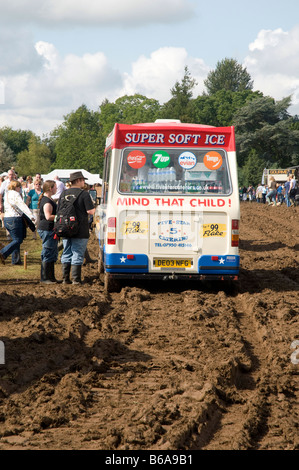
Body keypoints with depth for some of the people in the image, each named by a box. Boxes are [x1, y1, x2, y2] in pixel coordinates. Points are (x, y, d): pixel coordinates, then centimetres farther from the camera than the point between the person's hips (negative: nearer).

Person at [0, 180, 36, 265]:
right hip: (15, 219, -9)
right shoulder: (15, 194, -10)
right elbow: (22, 206, -22)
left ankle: (15, 260, 9)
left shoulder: (7, 194, 17)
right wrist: (31, 215, -31)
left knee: (16, 239, 14)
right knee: (18, 240, -6)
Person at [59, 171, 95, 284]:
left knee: (66, 254, 12)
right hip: (80, 231, -6)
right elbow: (91, 211, -14)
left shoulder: (64, 193, 8)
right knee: (78, 255, -1)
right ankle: (76, 279, -2)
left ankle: (65, 278, 13)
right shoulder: (83, 194, -10)